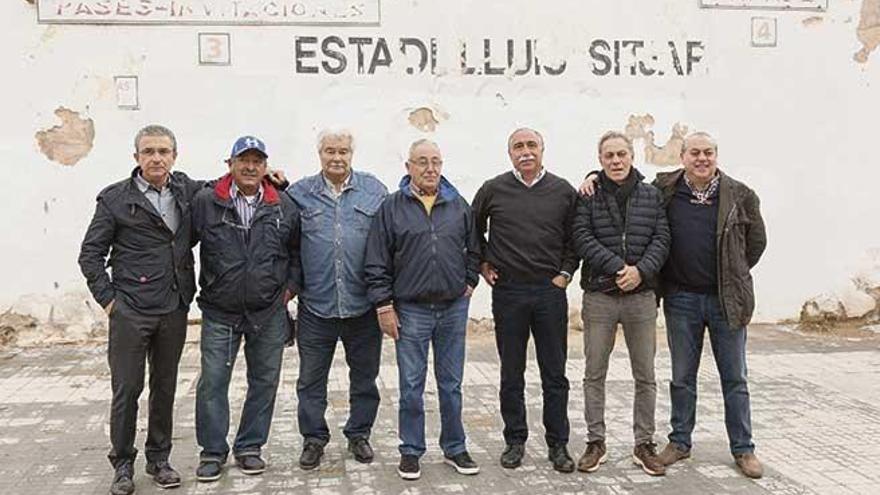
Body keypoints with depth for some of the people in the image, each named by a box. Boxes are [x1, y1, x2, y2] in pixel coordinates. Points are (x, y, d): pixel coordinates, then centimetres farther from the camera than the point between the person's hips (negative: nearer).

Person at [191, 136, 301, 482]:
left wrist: (290, 285, 5)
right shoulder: (205, 202, -5)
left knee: (264, 381, 9)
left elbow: (298, 251, 13)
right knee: (212, 382, 2)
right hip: (219, 313, -1)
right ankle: (213, 451, 18)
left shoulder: (284, 206, 2)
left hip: (269, 313, 2)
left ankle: (250, 447, 25)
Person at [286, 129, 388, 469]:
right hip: (315, 305, 0)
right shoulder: (299, 193, 4)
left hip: (363, 305, 0)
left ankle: (359, 434, 29)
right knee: (311, 380, 9)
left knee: (364, 377, 12)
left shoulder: (374, 191, 4)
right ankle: (313, 438, 24)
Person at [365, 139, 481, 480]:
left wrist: (469, 283, 7)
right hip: (411, 309, -2)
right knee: (411, 385, 4)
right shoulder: (392, 208, -2)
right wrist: (384, 306, -6)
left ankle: (454, 448, 23)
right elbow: (377, 263, -3)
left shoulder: (459, 206, 6)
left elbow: (474, 249, 17)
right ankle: (411, 452, 17)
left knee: (451, 384, 11)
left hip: (453, 308, 2)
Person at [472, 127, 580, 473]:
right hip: (507, 292, 0)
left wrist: (565, 272, 2)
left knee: (555, 374, 6)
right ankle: (515, 441, 21)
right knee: (511, 374, 8)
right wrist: (483, 264, 8)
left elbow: (576, 237, 12)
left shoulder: (563, 192, 3)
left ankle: (558, 444, 17)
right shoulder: (493, 190, 2)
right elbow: (473, 230, 16)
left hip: (550, 291, 0)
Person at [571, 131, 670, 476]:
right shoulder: (588, 196, 0)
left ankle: (644, 445, 19)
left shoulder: (651, 195, 7)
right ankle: (596, 443, 18)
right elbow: (582, 238, -9)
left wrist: (641, 270, -15)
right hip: (599, 296, -1)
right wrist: (618, 267, -17)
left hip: (641, 296, 2)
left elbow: (661, 239, 1)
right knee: (594, 374, 6)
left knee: (645, 376, 7)